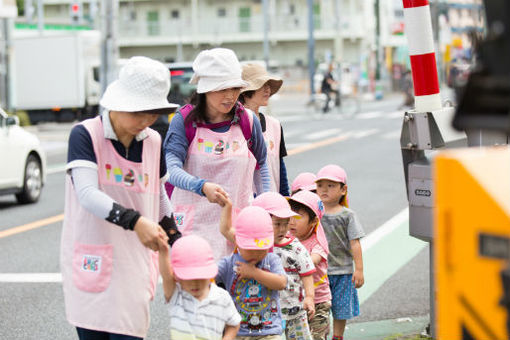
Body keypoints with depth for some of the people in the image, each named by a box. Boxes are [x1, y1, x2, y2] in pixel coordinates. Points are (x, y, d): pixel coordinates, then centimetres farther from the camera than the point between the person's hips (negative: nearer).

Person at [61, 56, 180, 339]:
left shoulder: (153, 142, 8)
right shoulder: (85, 135, -7)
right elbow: (87, 194, -20)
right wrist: (135, 221, -32)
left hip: (135, 265, 3)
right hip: (92, 263, -3)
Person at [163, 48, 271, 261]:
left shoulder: (248, 121, 5)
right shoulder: (184, 120, -3)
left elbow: (260, 166, 20)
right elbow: (171, 168, -15)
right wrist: (203, 186, -32)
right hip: (194, 223, -2)